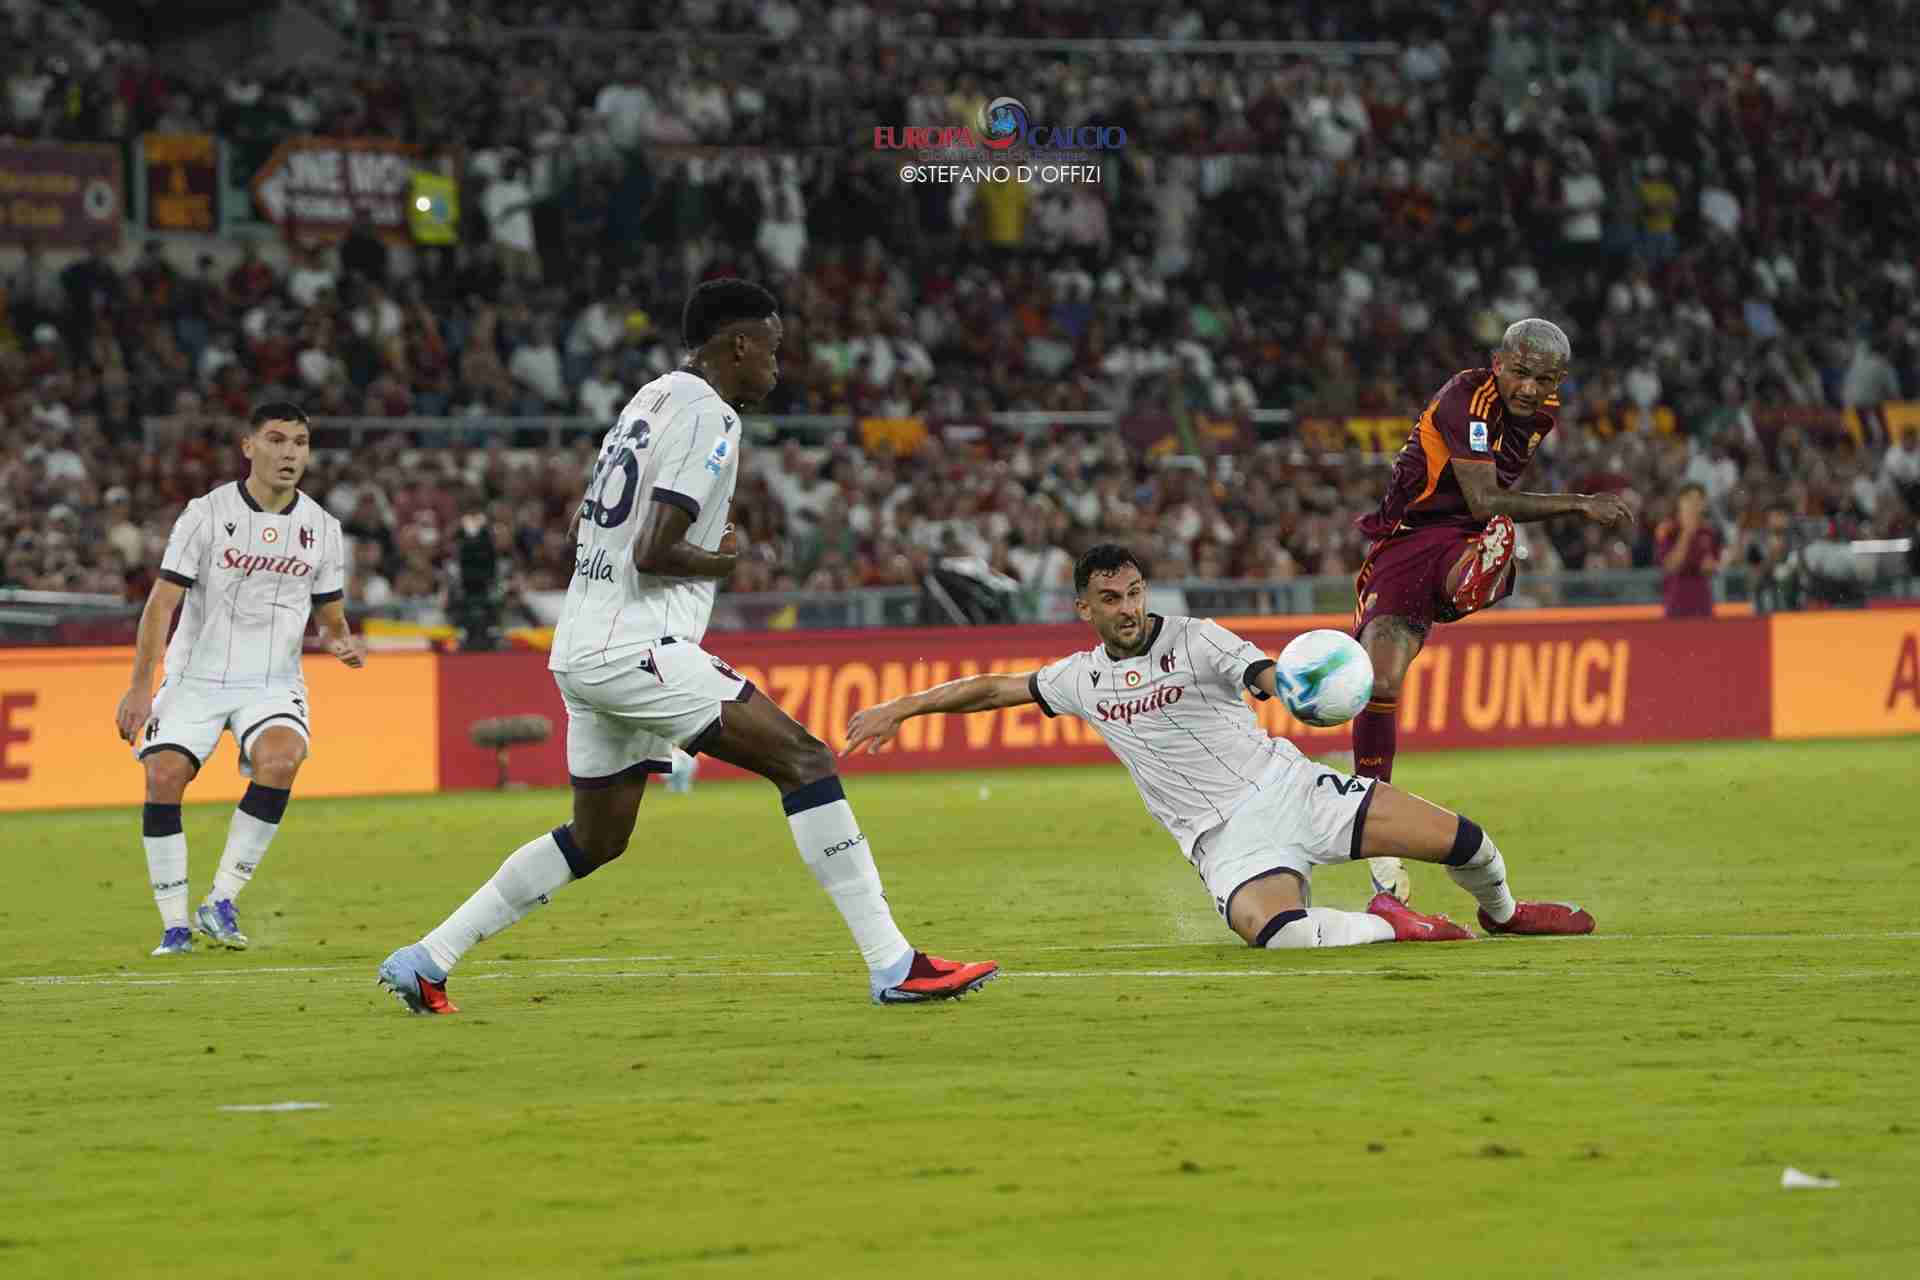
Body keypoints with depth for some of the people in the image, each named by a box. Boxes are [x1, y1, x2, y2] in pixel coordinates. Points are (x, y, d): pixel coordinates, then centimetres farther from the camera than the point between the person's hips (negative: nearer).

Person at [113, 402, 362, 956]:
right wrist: (140, 688, -13)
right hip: (197, 677, -1)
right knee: (164, 775, -20)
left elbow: (329, 618, 15)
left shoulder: (322, 528, 5)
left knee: (281, 759, -28)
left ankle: (221, 900, -19)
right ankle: (174, 923, -7)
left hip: (273, 683, 1)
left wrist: (340, 643, -10)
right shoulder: (207, 514, -4)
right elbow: (162, 602, -6)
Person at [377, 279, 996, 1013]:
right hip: (636, 648, -10)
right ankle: (893, 966, -18)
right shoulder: (706, 415, -10)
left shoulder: (651, 399, 19)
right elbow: (653, 553, -19)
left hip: (582, 650, 10)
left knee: (597, 839, 21)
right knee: (804, 759, -11)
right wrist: (722, 561, 1)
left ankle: (425, 960, 22)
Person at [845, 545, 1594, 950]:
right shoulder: (1082, 678, 10)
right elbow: (992, 689, 22)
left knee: (1459, 839, -12)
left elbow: (1269, 678, -19)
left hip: (1288, 788, -1)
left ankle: (1501, 912, 25)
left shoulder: (1193, 640, -2)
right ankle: (1390, 926, -7)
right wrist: (900, 709, 22)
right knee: (1272, 931, -36)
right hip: (1226, 838, 1)